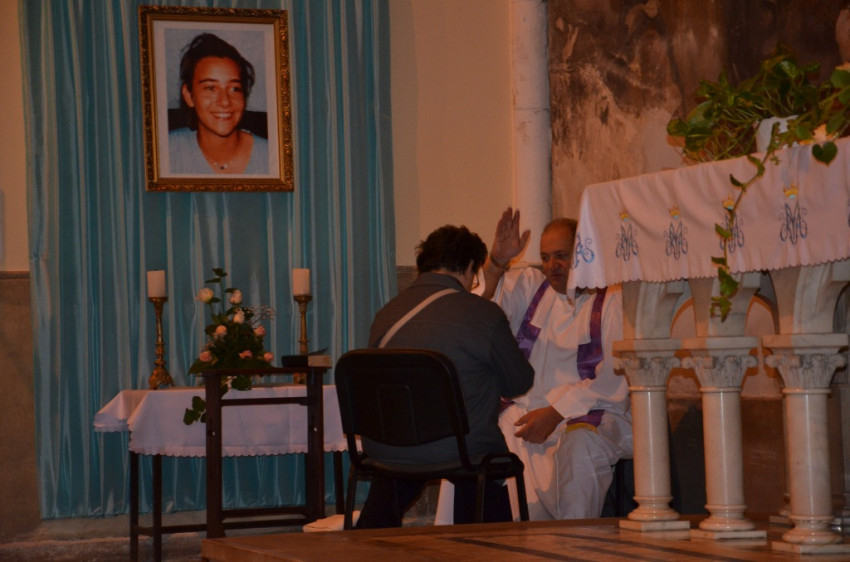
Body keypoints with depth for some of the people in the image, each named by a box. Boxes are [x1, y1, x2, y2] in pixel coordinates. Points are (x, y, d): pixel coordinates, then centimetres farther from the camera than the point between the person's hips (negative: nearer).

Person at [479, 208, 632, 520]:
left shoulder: (613, 299, 3)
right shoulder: (527, 286, 16)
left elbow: (614, 380, -7)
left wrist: (557, 412, -16)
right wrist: (496, 262, -12)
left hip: (591, 415, -4)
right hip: (525, 411, 4)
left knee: (578, 444, -37)